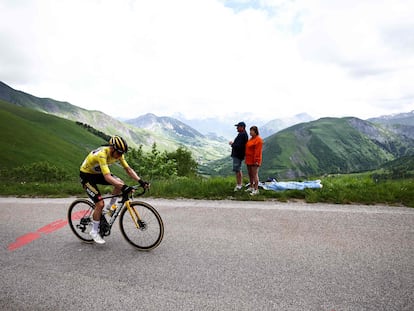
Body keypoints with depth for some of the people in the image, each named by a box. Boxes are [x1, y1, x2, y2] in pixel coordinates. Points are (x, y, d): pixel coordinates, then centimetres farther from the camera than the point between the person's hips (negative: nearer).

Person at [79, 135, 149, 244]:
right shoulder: (102, 154, -37)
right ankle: (94, 232, 4)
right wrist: (124, 187, -54)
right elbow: (107, 177, -44)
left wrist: (141, 181, -26)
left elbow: (128, 169, -12)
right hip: (87, 175, -7)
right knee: (100, 203, -15)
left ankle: (110, 207, 7)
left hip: (98, 173, 7)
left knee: (120, 183, -15)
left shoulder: (118, 153, -15)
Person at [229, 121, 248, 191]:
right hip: (238, 155, 11)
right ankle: (239, 184, 25)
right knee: (239, 170, 17)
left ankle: (238, 185, 2)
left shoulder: (241, 135, -20)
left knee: (237, 170, -5)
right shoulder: (244, 134, 14)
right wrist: (233, 143, 9)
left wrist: (232, 144, -11)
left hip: (237, 155, -11)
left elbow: (238, 146, -26)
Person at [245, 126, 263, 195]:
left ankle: (256, 189, -4)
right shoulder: (251, 139, 14)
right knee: (250, 174, 16)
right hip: (249, 159, 9)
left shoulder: (258, 139, -14)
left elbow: (258, 151, -20)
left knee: (255, 174, -8)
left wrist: (256, 160, -23)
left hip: (254, 160, -9)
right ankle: (251, 187, 28)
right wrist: (247, 158, 17)